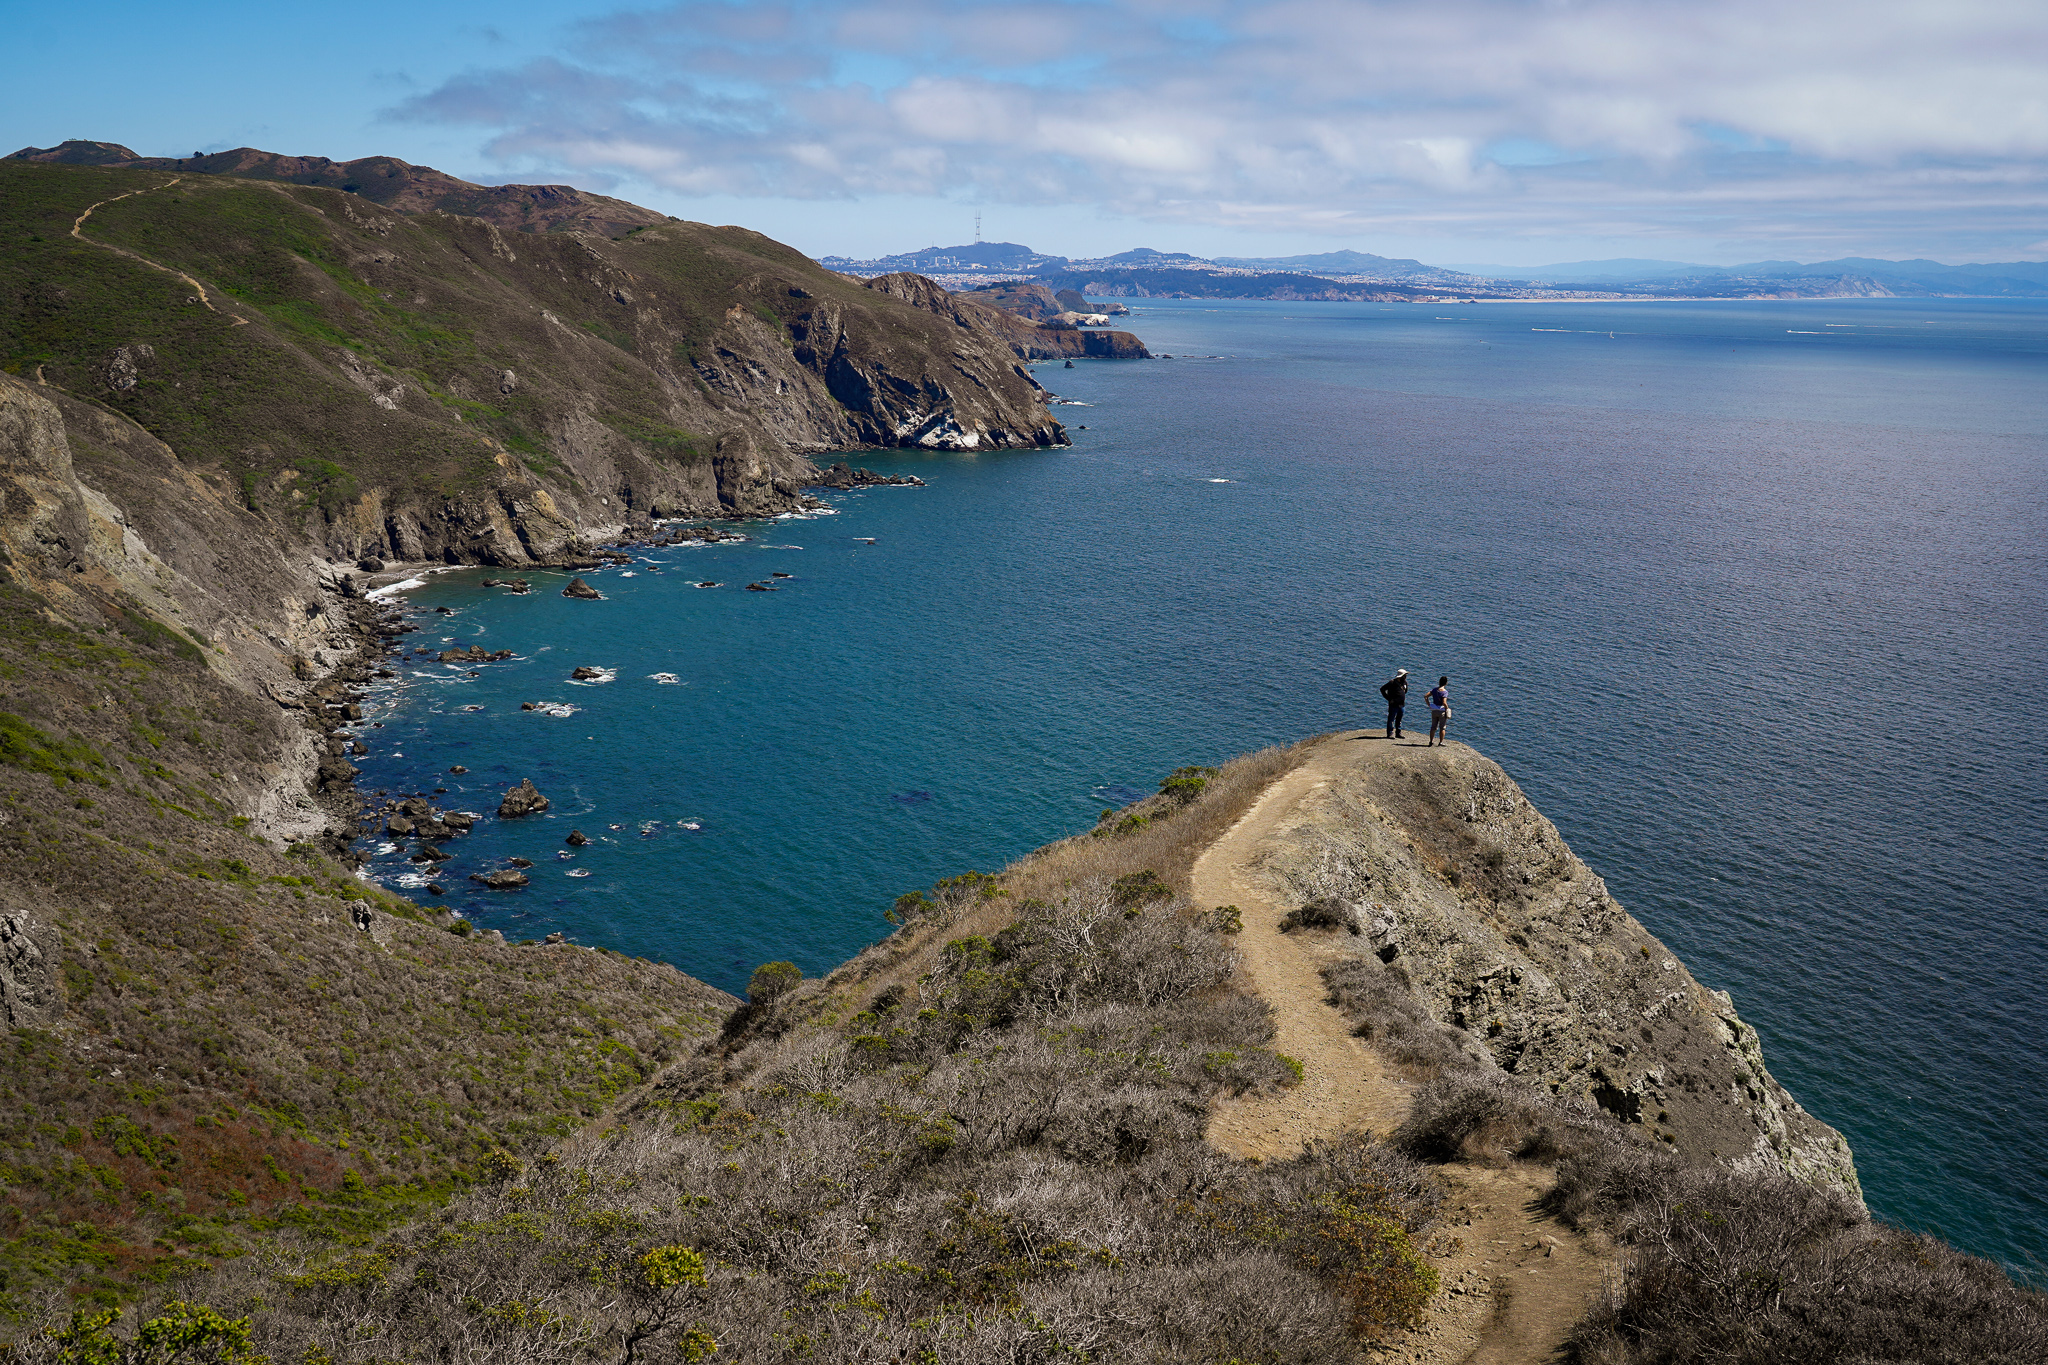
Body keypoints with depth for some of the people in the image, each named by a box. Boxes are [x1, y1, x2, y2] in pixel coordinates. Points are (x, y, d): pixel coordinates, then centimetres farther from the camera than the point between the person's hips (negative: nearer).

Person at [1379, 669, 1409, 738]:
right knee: (1391, 719, -4)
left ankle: (1398, 733, 20)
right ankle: (1390, 733, -1)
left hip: (1402, 705, 7)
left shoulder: (1405, 682, 9)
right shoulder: (1392, 682, -13)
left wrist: (1403, 697, 16)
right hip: (1394, 704, -7)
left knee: (1399, 720, 13)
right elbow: (1382, 689, -12)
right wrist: (1389, 698, -12)